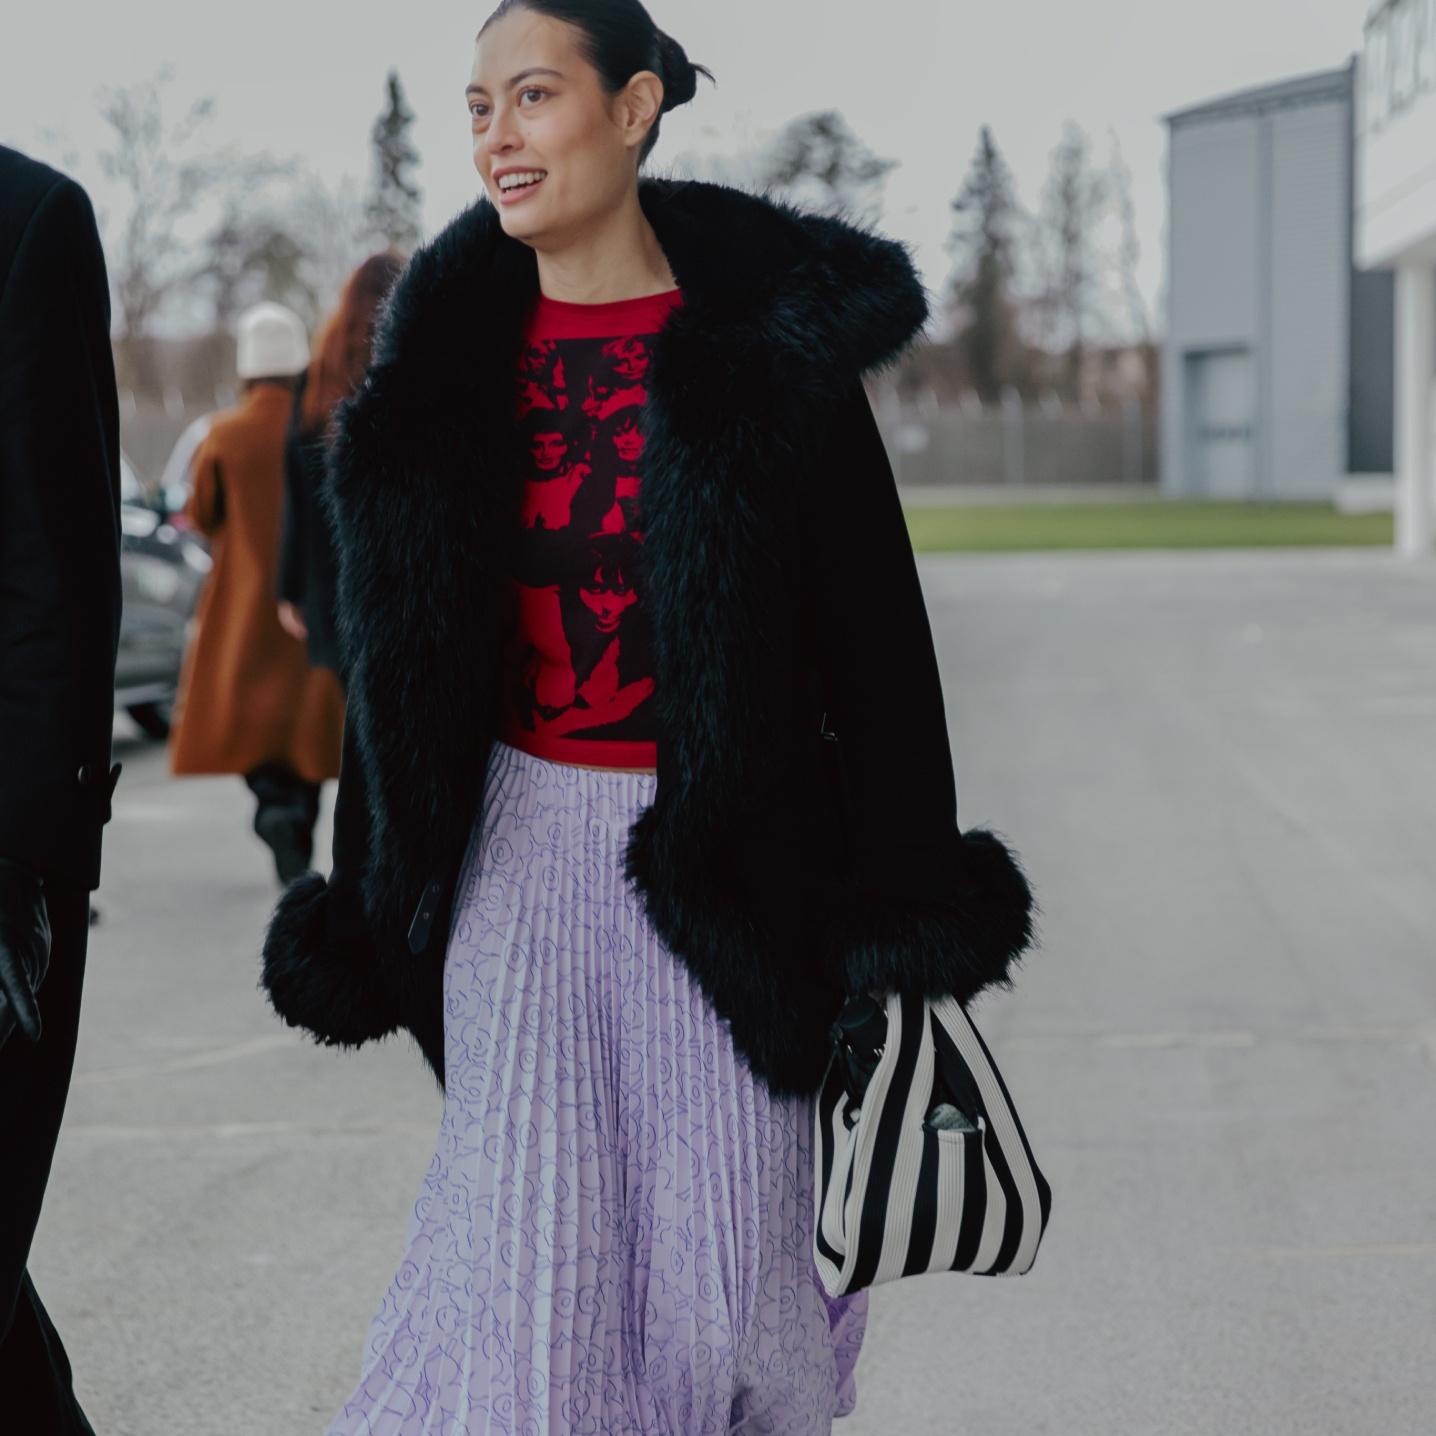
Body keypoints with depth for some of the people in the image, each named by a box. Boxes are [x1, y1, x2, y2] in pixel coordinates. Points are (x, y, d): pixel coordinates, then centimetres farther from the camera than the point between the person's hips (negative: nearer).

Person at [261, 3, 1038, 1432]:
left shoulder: (770, 339, -6)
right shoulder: (455, 349, 5)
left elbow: (874, 629, -4)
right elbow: (399, 655, 11)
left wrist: (911, 923, -6)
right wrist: (374, 907, 11)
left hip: (724, 867, -2)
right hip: (521, 847, 3)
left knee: (720, 1235, 2)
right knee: (531, 1224, -3)